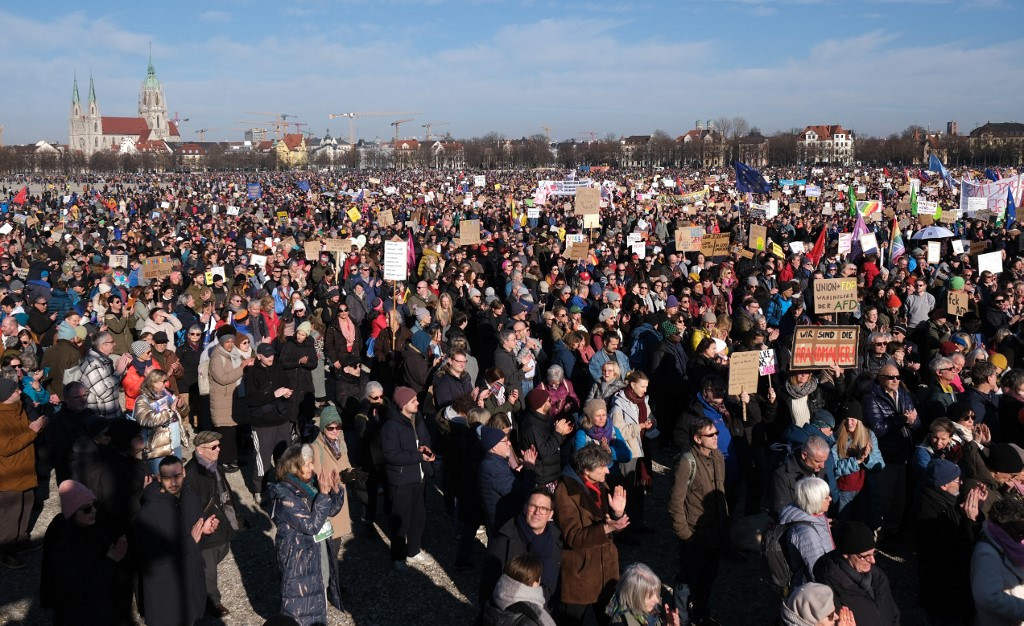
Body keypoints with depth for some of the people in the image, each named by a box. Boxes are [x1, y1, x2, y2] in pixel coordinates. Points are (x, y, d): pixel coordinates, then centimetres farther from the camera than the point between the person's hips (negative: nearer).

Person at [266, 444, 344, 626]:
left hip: (321, 549, 7)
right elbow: (311, 525, -27)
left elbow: (331, 510, 6)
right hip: (300, 556, -7)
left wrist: (336, 490, -12)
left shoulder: (309, 483, -2)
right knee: (302, 604, 7)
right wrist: (323, 494, -30)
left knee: (320, 593, 23)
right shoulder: (284, 496, -24)